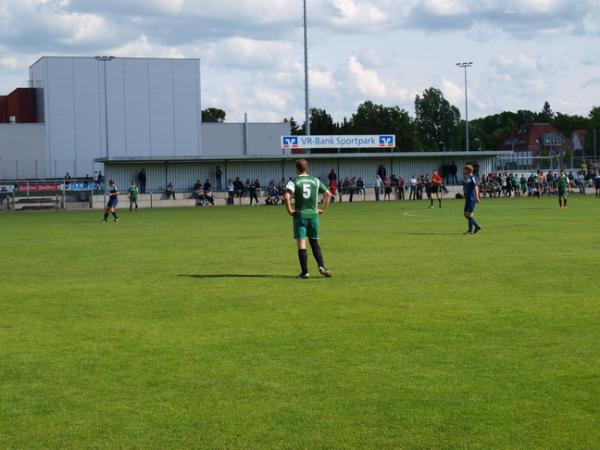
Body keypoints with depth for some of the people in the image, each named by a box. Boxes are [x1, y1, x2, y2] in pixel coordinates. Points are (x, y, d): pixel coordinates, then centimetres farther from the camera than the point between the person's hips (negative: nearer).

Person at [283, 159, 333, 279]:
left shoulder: (294, 182, -5)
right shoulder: (315, 181, 6)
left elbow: (286, 196, -21)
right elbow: (328, 194, 8)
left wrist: (289, 210, -10)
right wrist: (322, 209, 12)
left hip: (300, 215, -3)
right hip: (313, 215, 3)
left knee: (301, 244, 0)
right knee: (314, 243, 15)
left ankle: (304, 272, -2)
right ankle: (321, 266, -1)